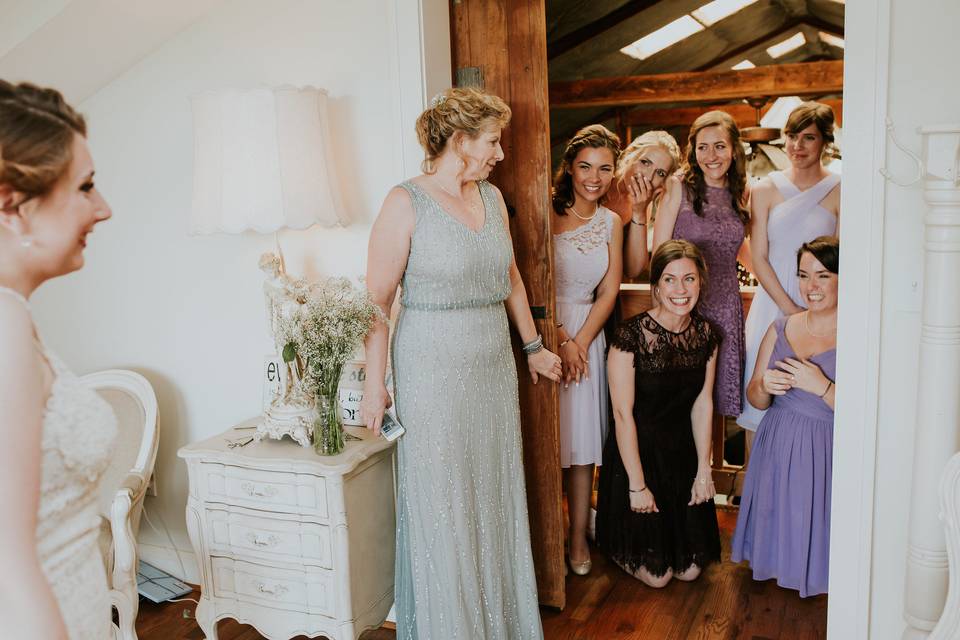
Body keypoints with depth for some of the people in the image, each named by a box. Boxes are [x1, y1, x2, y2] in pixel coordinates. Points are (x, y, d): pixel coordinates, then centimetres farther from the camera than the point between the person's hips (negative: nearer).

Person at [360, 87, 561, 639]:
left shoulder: (492, 198, 8)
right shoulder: (407, 203, -11)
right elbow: (378, 301, -12)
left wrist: (534, 347, 23)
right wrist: (376, 384, -14)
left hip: (494, 367, 6)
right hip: (433, 371, -6)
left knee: (495, 497, 15)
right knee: (441, 507, 5)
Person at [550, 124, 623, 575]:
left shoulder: (610, 223, 10)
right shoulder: (548, 212, -6)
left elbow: (609, 292, 7)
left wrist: (580, 342, -4)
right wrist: (561, 340, -13)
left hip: (587, 335, 4)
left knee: (581, 440, 7)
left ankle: (579, 539, 19)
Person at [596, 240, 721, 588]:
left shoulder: (705, 334, -3)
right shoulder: (631, 335, -21)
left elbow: (702, 404, 3)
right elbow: (623, 414, -18)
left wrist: (703, 470, 1)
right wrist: (637, 485, -15)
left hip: (683, 453, 5)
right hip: (636, 452, -5)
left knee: (689, 569, 9)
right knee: (656, 575, 1)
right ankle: (614, 542, 30)